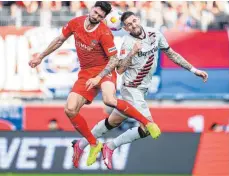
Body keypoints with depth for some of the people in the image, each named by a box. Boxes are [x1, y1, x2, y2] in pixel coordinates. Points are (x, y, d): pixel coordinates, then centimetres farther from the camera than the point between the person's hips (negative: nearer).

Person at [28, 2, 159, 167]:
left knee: (109, 100, -36)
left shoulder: (104, 33, -19)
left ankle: (147, 123, -21)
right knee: (70, 110, -10)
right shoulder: (76, 23, -3)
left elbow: (114, 59, -16)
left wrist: (99, 77, -27)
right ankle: (94, 144, 9)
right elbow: (60, 40, 14)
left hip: (104, 70, -6)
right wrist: (40, 57, 20)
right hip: (86, 73, 6)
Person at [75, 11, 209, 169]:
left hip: (141, 89, 7)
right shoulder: (128, 42, -20)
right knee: (148, 128, -15)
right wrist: (132, 52, -36)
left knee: (113, 122, 18)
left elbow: (171, 54, 9)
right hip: (132, 89, -7)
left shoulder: (154, 34, -2)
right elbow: (120, 70, -25)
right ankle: (110, 147, -1)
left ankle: (82, 144, 32)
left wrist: (194, 69, 7)